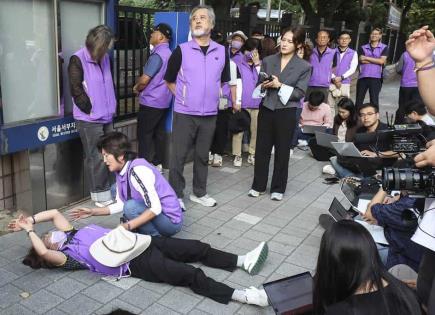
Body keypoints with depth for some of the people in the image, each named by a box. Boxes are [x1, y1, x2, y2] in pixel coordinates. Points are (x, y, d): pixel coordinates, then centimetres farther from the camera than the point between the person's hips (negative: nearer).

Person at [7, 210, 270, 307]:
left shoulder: (70, 235, 19)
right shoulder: (65, 257, -2)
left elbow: (55, 213, 18)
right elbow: (43, 254, -20)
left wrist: (29, 219, 9)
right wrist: (29, 230, -12)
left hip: (140, 242, 8)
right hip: (135, 263, -8)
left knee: (198, 248, 1)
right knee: (191, 275, -20)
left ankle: (243, 262, 6)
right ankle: (241, 295, -22)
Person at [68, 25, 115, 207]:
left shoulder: (104, 58, 9)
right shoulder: (78, 60, -11)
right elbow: (76, 90, -14)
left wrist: (111, 108, 11)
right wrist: (91, 110, -10)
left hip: (107, 117, 7)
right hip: (89, 120, -7)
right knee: (96, 158, -1)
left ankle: (108, 191, 23)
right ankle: (100, 195, 10)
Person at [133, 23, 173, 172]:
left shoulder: (157, 55, -18)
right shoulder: (168, 53, 12)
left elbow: (144, 80, -19)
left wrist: (137, 88, 0)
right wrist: (140, 85, 10)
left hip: (151, 102, -9)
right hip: (163, 101, 9)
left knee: (144, 135, -1)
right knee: (159, 133, 12)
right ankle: (158, 164, 20)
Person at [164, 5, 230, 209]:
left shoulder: (222, 51, 4)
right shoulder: (181, 50, -4)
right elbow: (169, 80, 6)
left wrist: (213, 96, 11)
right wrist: (183, 96, 2)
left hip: (209, 114, 3)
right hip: (184, 113, -2)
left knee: (202, 156, 13)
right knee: (179, 156, 2)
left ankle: (199, 193, 27)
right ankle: (175, 195, 15)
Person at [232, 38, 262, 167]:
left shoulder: (260, 65, 11)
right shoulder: (239, 65, 3)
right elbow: (238, 84, -3)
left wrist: (257, 64, -7)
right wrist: (237, 102, -10)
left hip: (257, 103, 3)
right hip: (242, 103, -2)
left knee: (255, 130, 5)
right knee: (239, 130, -2)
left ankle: (252, 154, 15)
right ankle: (237, 155, 6)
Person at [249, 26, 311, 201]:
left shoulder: (304, 67, -3)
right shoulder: (268, 61, 5)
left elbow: (300, 93, -8)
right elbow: (259, 84, 7)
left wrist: (280, 85, -17)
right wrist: (264, 85, -15)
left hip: (286, 113, -2)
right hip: (266, 109, 3)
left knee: (282, 151, 8)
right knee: (261, 148, 8)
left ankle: (278, 188, 22)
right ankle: (258, 185, 22)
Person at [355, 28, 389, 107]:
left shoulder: (384, 48, 7)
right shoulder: (363, 48, 11)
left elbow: (382, 61, -7)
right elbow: (362, 60, -5)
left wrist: (367, 58, -4)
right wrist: (376, 61, -7)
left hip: (376, 77, -2)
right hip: (363, 77, 2)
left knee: (374, 100, 2)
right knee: (359, 100, 4)